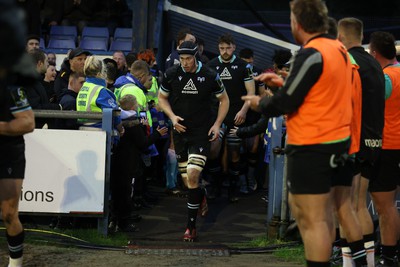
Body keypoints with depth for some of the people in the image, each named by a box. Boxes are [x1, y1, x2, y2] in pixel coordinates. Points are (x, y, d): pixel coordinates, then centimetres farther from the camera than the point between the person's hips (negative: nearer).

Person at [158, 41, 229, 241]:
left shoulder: (209, 76, -5)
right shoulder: (171, 74, -1)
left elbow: (224, 99, 8)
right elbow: (162, 97, 13)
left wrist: (217, 124, -3)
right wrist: (172, 116, -5)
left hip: (202, 133, -3)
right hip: (180, 132, 3)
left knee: (192, 175, -16)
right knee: (187, 180, 9)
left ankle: (191, 226, -11)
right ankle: (201, 197, 47)